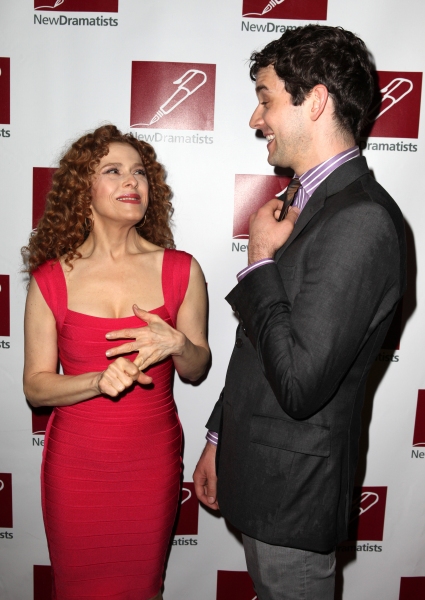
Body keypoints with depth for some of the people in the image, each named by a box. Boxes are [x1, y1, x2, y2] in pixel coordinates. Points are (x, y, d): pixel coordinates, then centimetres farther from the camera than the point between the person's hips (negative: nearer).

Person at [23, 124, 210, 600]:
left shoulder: (181, 271, -6)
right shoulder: (51, 279, -8)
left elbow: (197, 370, 3)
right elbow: (36, 386, -5)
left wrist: (177, 345, -19)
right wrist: (100, 381, -22)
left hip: (152, 463, 1)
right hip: (76, 466, 0)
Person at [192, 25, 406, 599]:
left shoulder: (362, 219, -24)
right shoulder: (306, 200, 7)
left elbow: (300, 384, -29)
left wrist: (261, 262, -17)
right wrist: (221, 438, 17)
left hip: (294, 487, -8)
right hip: (259, 469, 8)